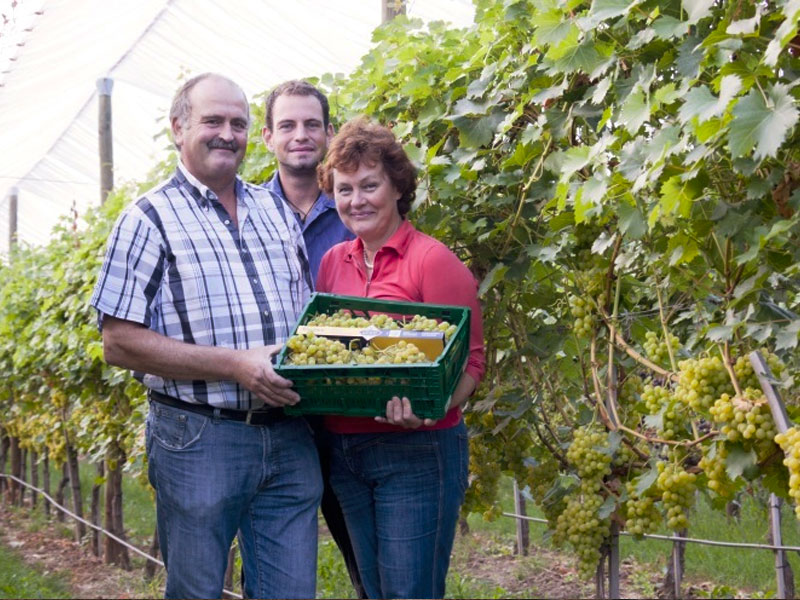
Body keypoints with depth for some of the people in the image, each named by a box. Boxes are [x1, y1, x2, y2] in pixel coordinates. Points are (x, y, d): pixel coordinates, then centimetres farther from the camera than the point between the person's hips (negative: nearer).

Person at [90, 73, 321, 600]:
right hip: (198, 438, -5)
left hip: (289, 437, 5)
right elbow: (119, 342, -12)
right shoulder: (150, 220, -5)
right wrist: (236, 365, -19)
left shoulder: (277, 211, 13)